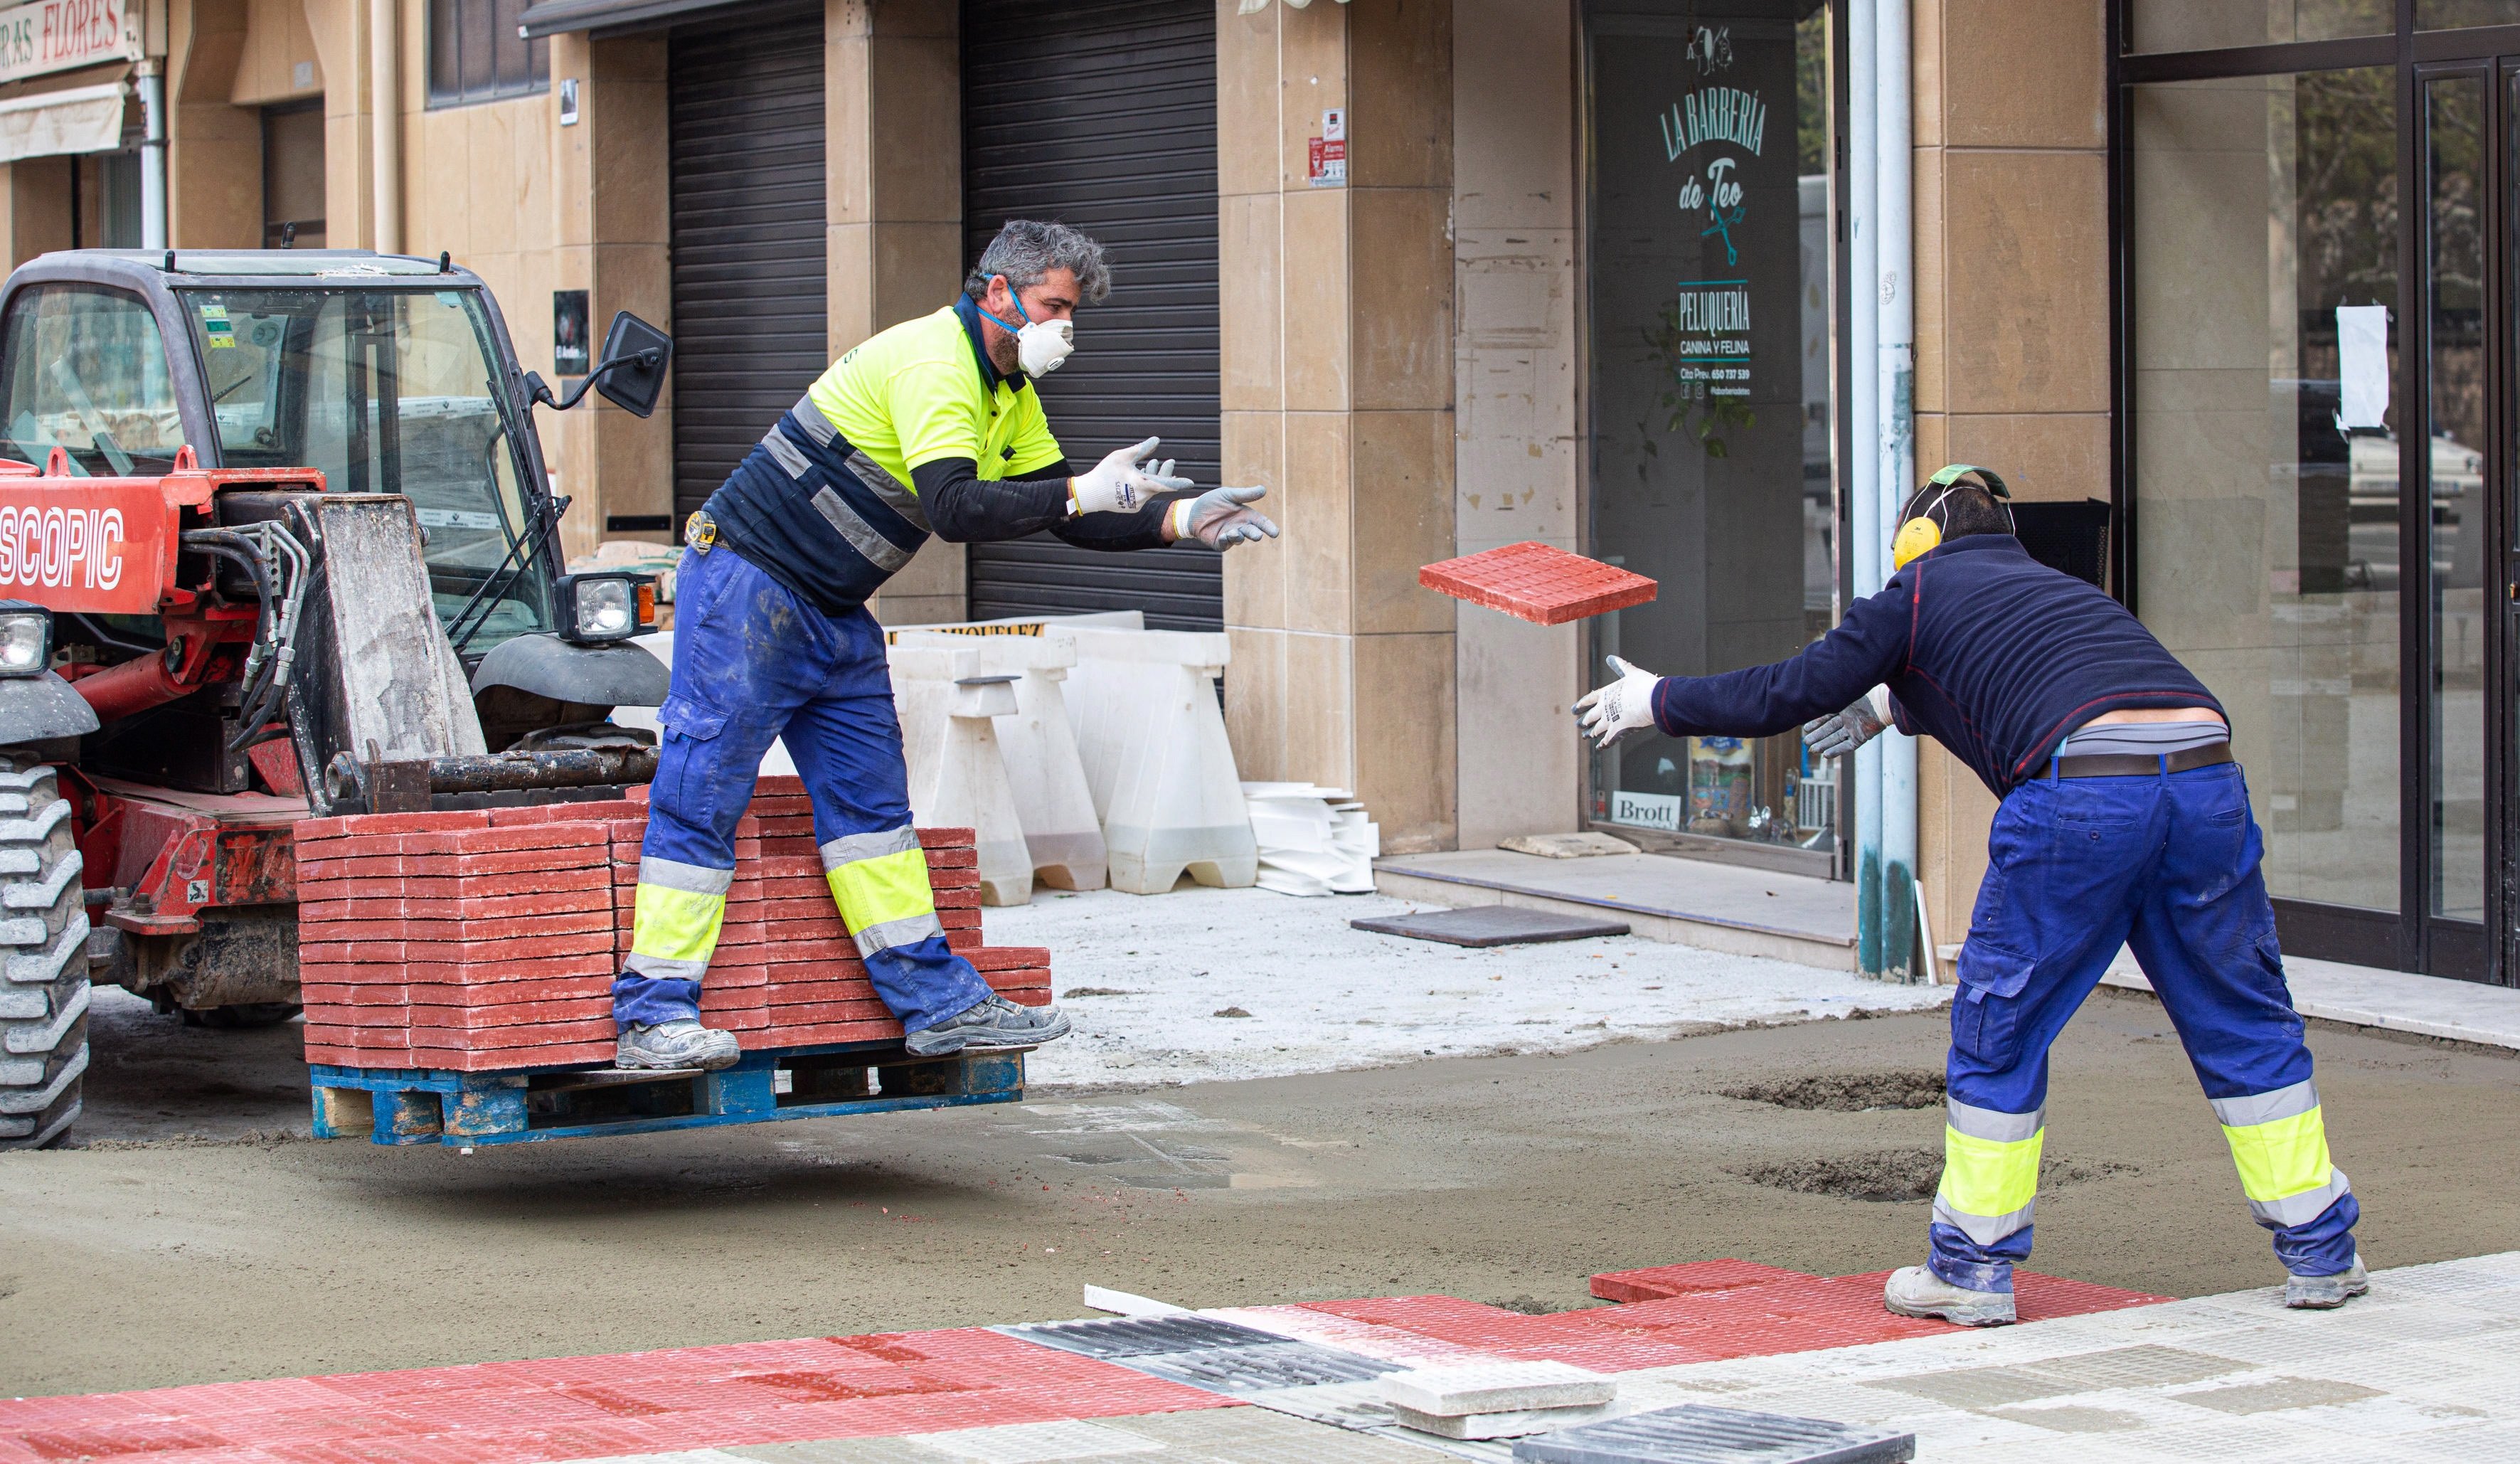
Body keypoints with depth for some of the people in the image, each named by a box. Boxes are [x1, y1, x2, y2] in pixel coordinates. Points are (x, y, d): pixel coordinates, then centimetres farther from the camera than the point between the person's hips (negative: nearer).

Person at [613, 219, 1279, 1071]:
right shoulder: (933, 363, -20)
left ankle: (938, 1002, 8)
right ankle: (653, 1017, -9)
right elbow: (953, 508, -31)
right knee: (702, 792, -9)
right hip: (747, 591, -10)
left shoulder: (1010, 395, 12)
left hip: (836, 616, 10)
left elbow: (1070, 518, 12)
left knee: (870, 794, 7)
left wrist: (1183, 520, -1)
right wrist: (1084, 493, -30)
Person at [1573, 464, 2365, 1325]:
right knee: (2243, 1024, 15)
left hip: (2082, 792, -5)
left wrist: (1658, 703, 31)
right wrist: (1893, 705, 67)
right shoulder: (2059, 589, 35)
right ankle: (2319, 1253, 18)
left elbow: (1786, 695, 18)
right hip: (2205, 765, 5)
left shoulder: (1923, 592, 18)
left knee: (1999, 1027, 9)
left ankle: (1973, 1269, 14)